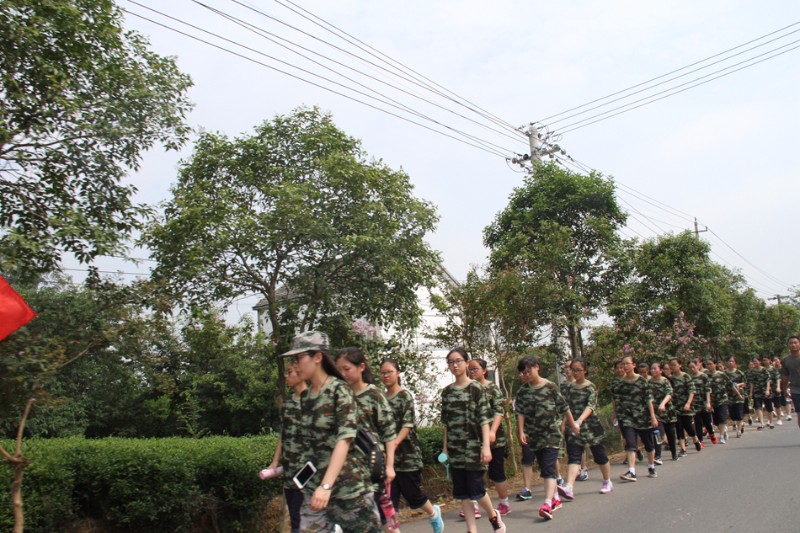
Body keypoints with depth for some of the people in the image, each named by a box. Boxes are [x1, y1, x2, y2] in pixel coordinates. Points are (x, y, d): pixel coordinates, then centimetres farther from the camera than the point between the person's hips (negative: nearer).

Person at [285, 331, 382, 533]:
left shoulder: (339, 390, -11)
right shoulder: (305, 396, 8)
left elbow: (344, 439, -20)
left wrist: (326, 485, -28)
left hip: (347, 483, -6)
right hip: (313, 485, 6)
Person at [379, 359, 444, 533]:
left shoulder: (405, 396, -7)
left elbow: (408, 425, -17)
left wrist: (394, 443, -31)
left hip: (407, 454, -4)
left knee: (412, 493, 8)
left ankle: (433, 513, 38)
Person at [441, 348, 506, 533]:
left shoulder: (475, 388, -4)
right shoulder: (447, 391, 8)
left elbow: (484, 419, -9)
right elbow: (446, 422, 13)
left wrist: (486, 446, -16)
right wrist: (445, 446, 11)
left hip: (473, 447, -4)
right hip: (455, 449, 4)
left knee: (476, 489, -1)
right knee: (462, 493, 5)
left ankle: (494, 516, 27)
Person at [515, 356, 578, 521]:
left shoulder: (551, 387, -5)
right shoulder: (522, 391, 3)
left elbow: (564, 408, 3)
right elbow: (520, 413, -2)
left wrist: (573, 425, 11)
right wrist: (521, 431, -13)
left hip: (552, 434, -4)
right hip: (534, 436, 4)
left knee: (549, 468, -14)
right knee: (544, 469, 15)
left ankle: (547, 504, -22)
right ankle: (555, 498, 31)